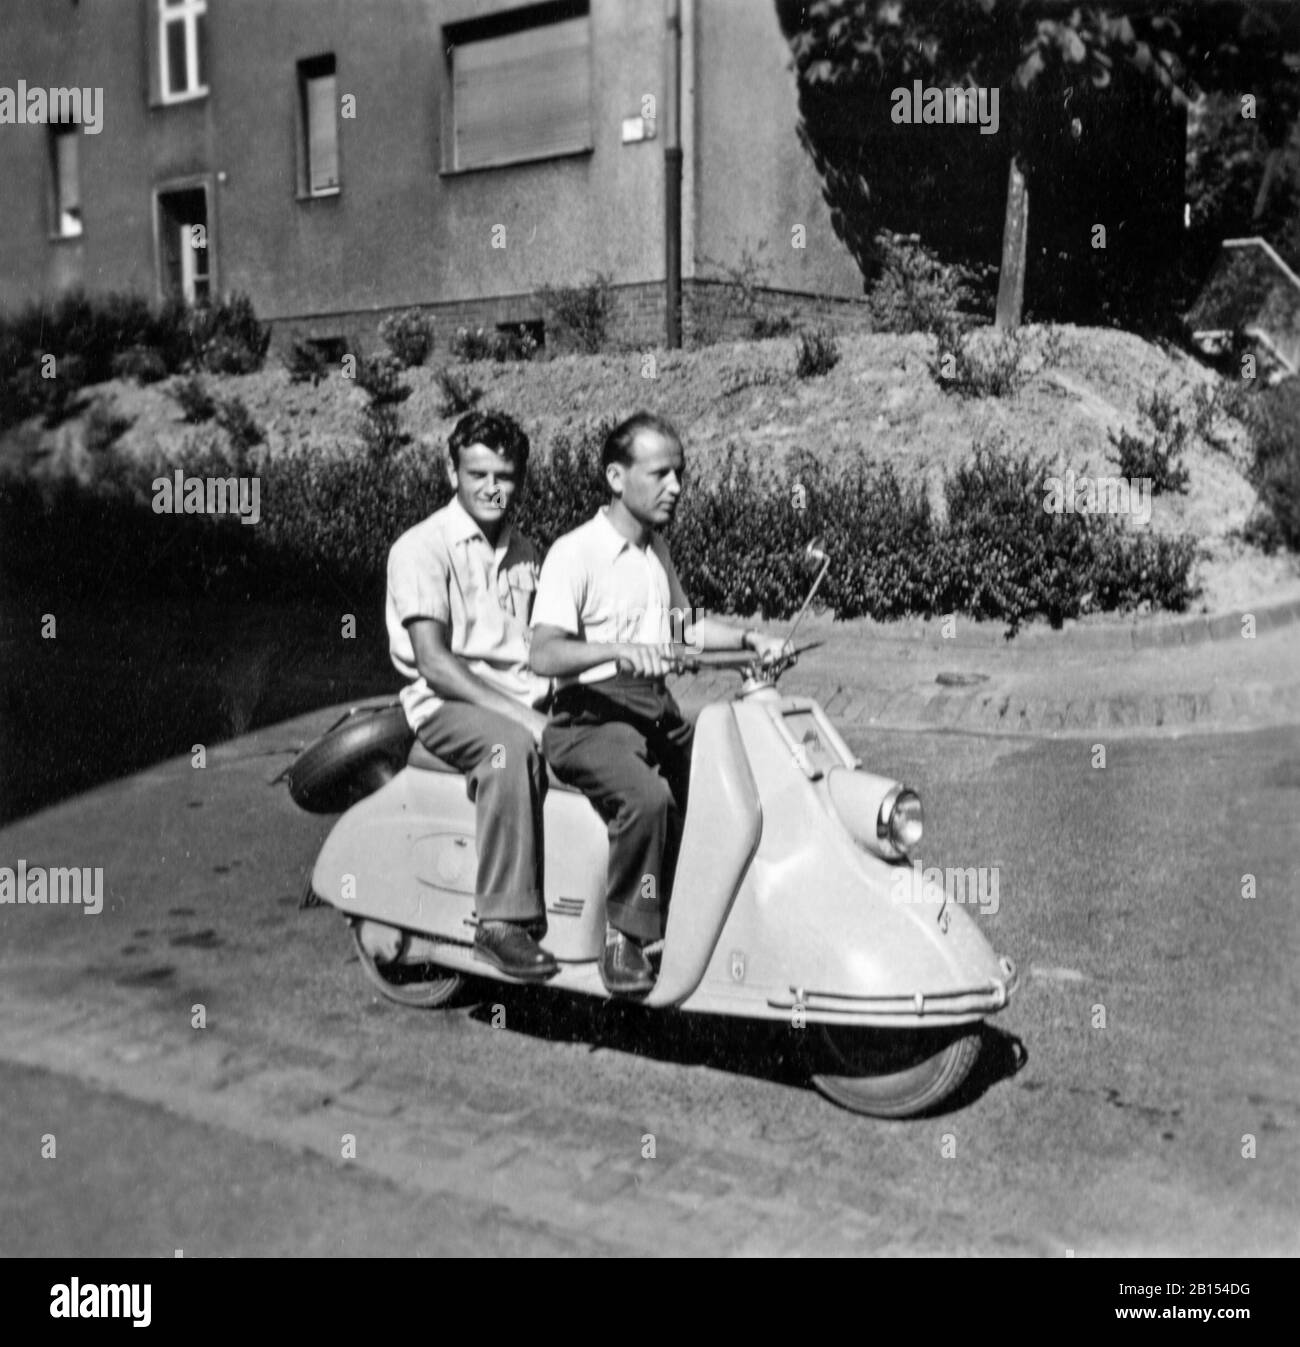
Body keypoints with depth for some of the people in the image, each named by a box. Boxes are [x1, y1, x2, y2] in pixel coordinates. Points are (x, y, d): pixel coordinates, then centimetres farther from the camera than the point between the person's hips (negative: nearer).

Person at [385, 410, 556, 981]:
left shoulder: (523, 552, 17)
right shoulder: (421, 548, -6)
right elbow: (434, 663, -15)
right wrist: (517, 714, -23)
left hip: (522, 699, 6)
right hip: (447, 702, -6)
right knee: (511, 746, -38)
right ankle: (503, 921, -34)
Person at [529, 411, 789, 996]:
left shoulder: (657, 550, 17)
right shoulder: (574, 553, -10)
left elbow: (681, 623, 30)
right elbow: (545, 652, -21)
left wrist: (749, 638, 14)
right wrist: (618, 649, -37)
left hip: (656, 709, 8)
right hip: (591, 713, -8)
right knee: (646, 797, -33)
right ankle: (623, 937, -18)